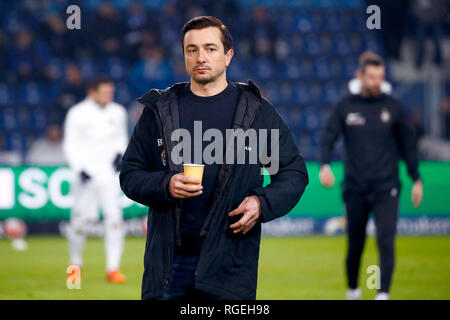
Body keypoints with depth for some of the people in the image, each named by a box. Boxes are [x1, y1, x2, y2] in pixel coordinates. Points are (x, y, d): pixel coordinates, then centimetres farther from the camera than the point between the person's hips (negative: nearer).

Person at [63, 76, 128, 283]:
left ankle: (113, 268, -8)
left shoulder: (118, 113, 7)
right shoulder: (77, 114, -5)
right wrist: (79, 168, -15)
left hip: (109, 172, 2)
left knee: (114, 216, -10)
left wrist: (120, 154, 0)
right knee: (81, 218, 0)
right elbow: (70, 145, -2)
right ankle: (75, 263, 22)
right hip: (86, 173, -2)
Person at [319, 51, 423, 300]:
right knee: (355, 245, 9)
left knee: (386, 240, -14)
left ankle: (383, 294, -17)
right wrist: (325, 165, -19)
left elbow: (407, 144, 11)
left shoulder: (392, 107, 3)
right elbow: (328, 137, 0)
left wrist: (416, 179, 10)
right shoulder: (345, 107, 2)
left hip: (386, 188, -1)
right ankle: (352, 290, 31)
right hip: (355, 189, 1)